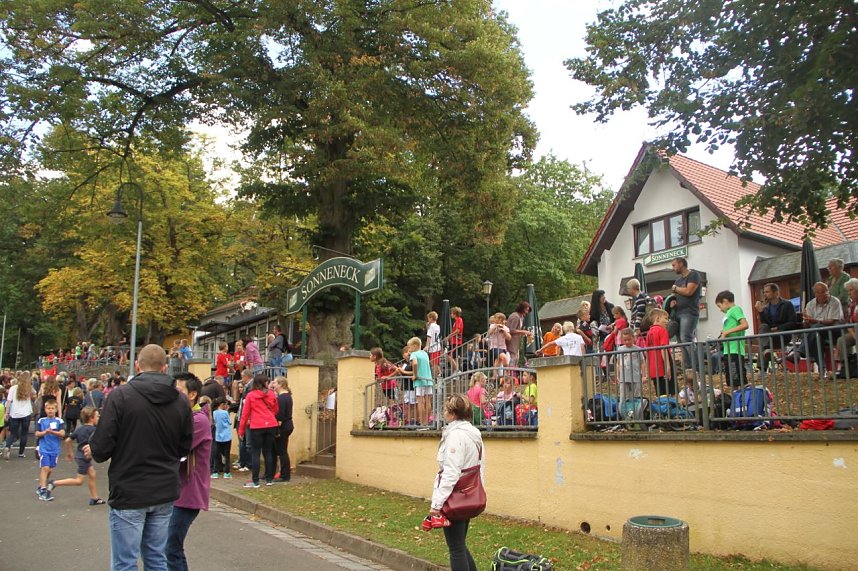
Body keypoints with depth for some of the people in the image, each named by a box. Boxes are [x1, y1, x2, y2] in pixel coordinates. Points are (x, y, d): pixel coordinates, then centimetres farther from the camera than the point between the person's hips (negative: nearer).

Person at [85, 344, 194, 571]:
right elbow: (185, 447, 7)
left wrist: (93, 452, 9)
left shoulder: (121, 395, -13)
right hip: (165, 493, 4)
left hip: (129, 492, -4)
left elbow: (102, 446, -14)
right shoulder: (180, 400, 0)